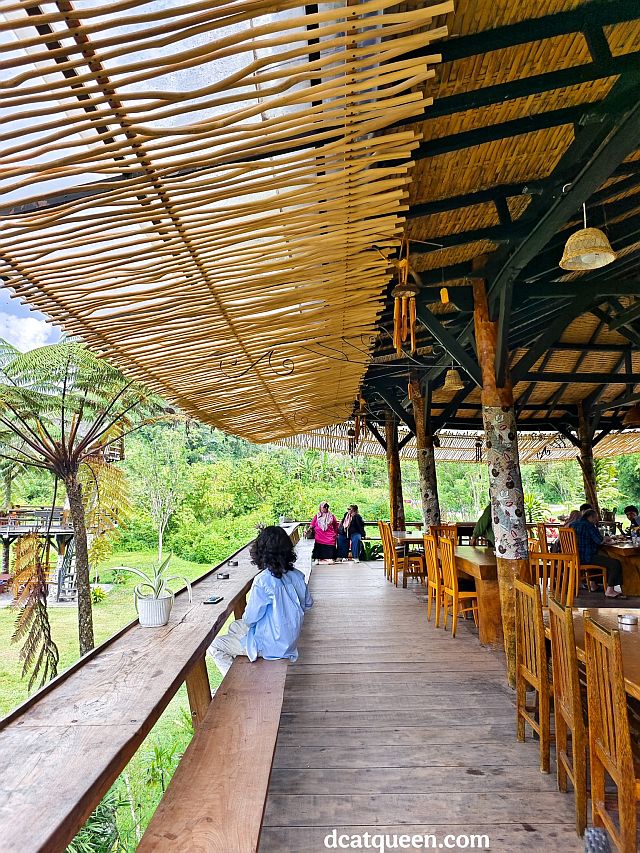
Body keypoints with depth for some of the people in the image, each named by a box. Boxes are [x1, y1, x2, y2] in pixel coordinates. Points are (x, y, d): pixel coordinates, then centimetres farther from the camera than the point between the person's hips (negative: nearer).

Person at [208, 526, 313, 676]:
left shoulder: (263, 580, -28)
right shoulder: (297, 576, -7)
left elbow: (250, 619, -18)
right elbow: (307, 603, 8)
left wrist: (246, 619, 4)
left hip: (270, 646, -8)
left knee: (213, 646, 7)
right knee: (234, 627, 27)